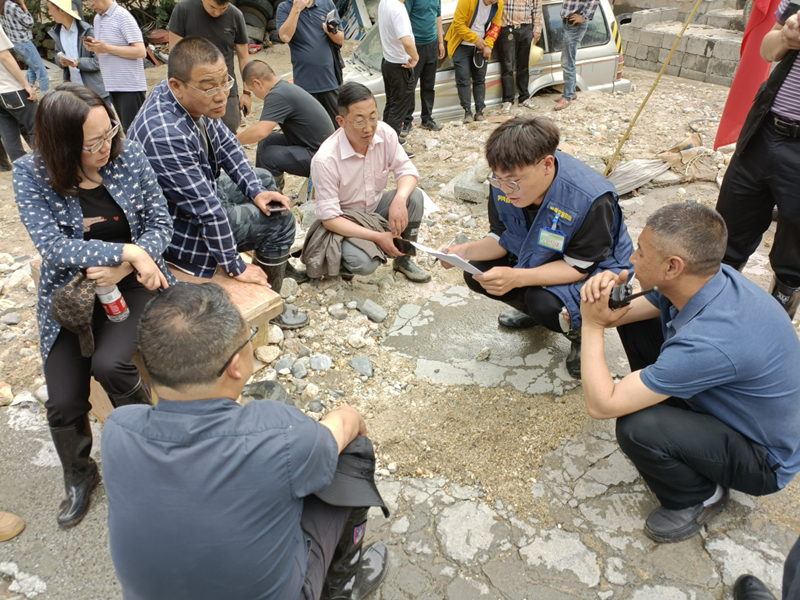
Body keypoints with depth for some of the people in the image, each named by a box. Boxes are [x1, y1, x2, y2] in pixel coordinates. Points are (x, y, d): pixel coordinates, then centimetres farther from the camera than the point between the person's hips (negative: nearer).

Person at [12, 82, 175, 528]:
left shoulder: (129, 155, -9)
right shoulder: (32, 174, -12)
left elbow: (161, 223, -6)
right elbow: (53, 246, -19)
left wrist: (124, 268, -21)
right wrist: (127, 252, -28)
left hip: (130, 284, 0)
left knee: (109, 364, -26)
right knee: (64, 403, -7)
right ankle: (80, 478, 27)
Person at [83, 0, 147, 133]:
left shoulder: (123, 16, -9)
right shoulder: (97, 18, 15)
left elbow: (140, 51, -17)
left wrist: (107, 48, -18)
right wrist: (93, 47, -2)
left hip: (130, 86, -8)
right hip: (111, 86, 8)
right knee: (126, 129, 10)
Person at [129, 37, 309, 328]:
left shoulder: (196, 100, -11)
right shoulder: (165, 135, -38)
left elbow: (225, 144, 5)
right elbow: (207, 212, -33)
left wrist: (255, 190, -4)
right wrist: (236, 268, -24)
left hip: (201, 192, 10)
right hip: (184, 227, -9)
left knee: (265, 180, 21)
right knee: (281, 220, -10)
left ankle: (275, 260, 36)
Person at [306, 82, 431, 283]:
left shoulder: (384, 132, -15)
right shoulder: (325, 159, -28)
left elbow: (407, 170, -9)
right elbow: (329, 218, -25)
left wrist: (399, 199, -33)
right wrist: (377, 237, -31)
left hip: (377, 206, 5)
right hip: (345, 220, -5)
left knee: (414, 196, -22)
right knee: (363, 263, -32)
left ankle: (403, 260, -1)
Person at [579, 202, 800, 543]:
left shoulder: (711, 340, -40)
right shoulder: (704, 278, -16)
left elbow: (601, 406, -34)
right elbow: (622, 315, -2)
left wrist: (593, 325, -25)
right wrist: (608, 297, -25)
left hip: (764, 461, -7)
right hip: (722, 401, 7)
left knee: (636, 427, -33)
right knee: (635, 326, -2)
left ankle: (700, 496, -1)